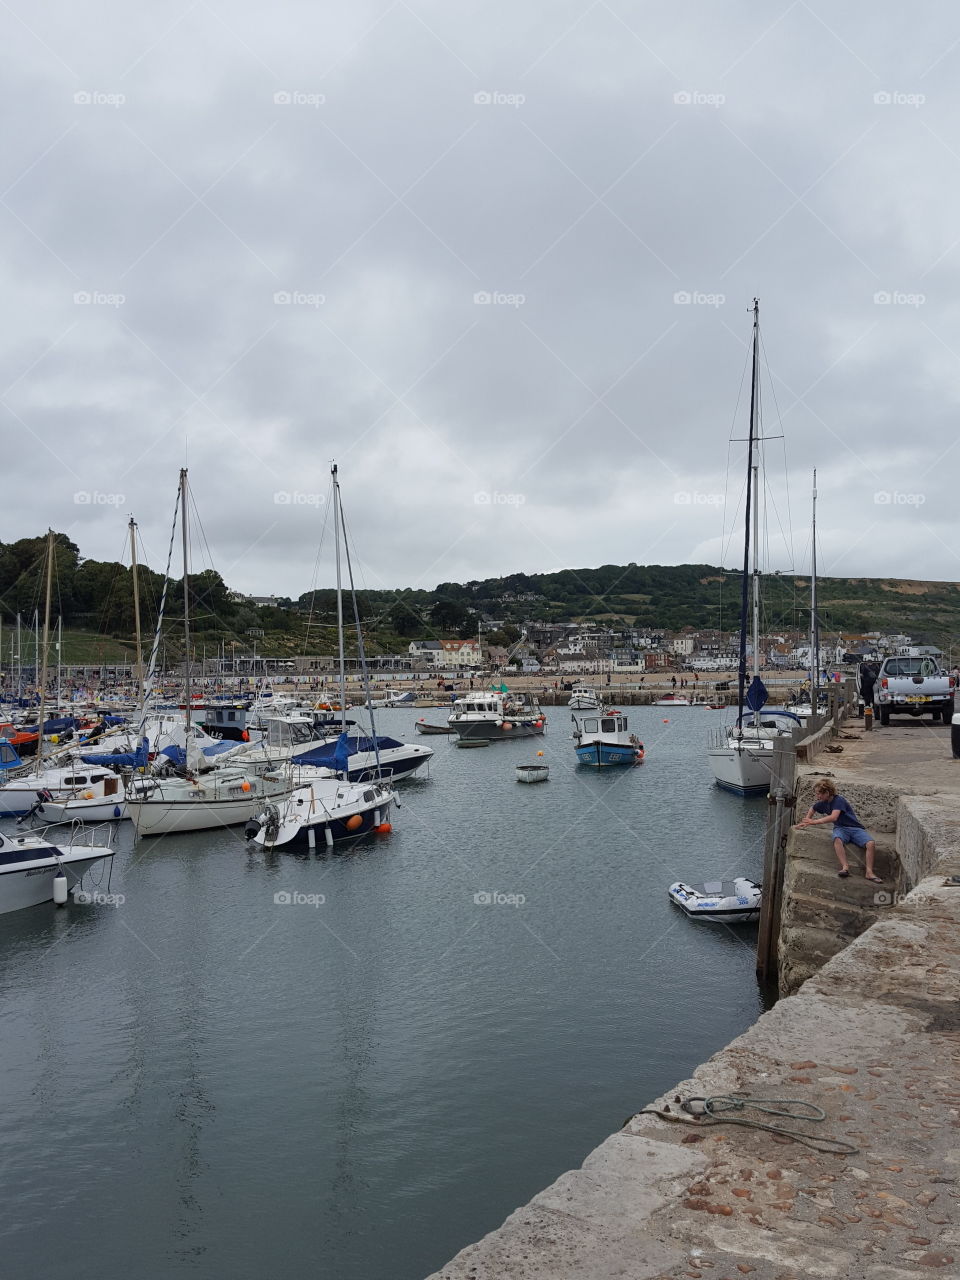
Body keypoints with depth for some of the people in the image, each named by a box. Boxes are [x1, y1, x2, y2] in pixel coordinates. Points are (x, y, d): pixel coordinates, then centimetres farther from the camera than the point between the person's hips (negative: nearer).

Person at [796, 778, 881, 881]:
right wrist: (807, 821, 18)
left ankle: (869, 872, -32)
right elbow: (812, 808, 31)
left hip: (855, 828, -3)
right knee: (837, 840, -35)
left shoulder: (838, 800, -14)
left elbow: (833, 817, -28)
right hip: (841, 828, 4)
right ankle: (845, 867, -45)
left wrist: (814, 821, -23)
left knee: (871, 843, -31)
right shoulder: (823, 803, 9)